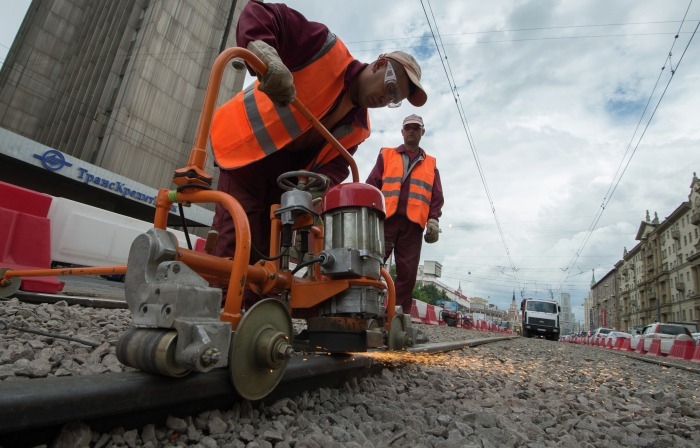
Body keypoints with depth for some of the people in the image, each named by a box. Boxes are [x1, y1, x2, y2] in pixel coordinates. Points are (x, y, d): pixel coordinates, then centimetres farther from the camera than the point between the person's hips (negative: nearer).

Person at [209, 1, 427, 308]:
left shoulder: (358, 127, 4)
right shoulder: (328, 50, -13)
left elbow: (335, 167, -6)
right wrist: (269, 60, -43)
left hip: (284, 173, 6)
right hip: (245, 146, -6)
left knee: (269, 251, 4)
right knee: (235, 242, -14)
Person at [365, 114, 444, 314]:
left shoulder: (430, 164, 23)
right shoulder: (386, 155, 18)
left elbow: (437, 196, 16)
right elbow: (372, 185, 10)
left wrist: (433, 219, -1)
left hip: (413, 224, 2)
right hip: (385, 219, -1)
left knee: (407, 273, -2)